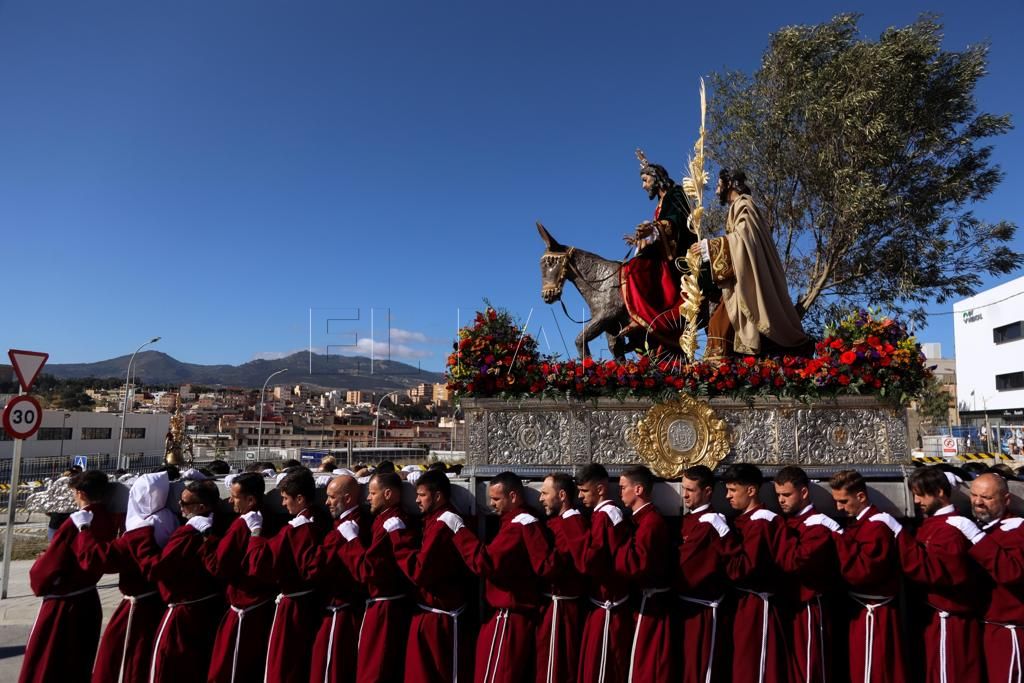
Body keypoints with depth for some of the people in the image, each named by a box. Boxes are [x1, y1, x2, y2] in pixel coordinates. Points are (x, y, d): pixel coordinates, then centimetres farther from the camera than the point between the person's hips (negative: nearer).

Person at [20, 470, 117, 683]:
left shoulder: (75, 523, -23)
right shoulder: (109, 521, -5)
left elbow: (50, 563, -17)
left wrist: (38, 572, 1)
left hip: (62, 604, -6)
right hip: (89, 600, 6)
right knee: (80, 665, 21)